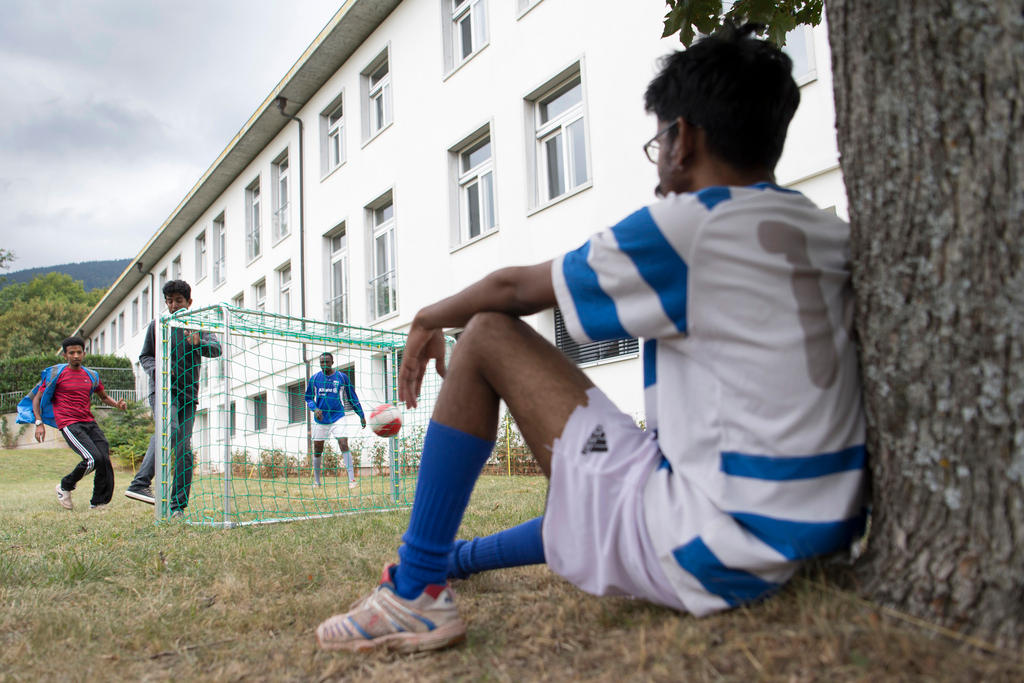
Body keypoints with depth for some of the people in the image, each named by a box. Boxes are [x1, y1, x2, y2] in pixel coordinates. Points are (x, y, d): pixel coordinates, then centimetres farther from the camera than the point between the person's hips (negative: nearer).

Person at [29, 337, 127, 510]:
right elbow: (37, 398, 6)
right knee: (93, 458, -22)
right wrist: (39, 423, -6)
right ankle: (65, 487, 4)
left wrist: (116, 404, 7)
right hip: (69, 424, -5)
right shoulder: (55, 373, 3)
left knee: (105, 460, -9)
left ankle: (98, 503, 3)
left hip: (89, 422, 5)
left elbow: (103, 396, 29)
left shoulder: (91, 375, 15)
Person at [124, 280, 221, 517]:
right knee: (169, 428, -31)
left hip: (188, 392, 2)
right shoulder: (157, 325, 12)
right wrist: (155, 369, -4)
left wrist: (199, 343, -27)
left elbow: (217, 348, -6)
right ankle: (140, 484, -33)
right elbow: (144, 356, 19)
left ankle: (178, 505, 2)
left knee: (184, 448, -3)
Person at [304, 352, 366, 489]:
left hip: (337, 417, -2)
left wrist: (361, 415, 7)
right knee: (317, 450, 8)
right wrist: (315, 409, -10)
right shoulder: (314, 379, 3)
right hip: (320, 419, 2)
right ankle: (316, 481, 24)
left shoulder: (342, 377, 0)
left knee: (344, 445, -17)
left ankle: (351, 479, -16)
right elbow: (308, 398, 10)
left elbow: (352, 397, 7)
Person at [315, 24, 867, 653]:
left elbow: (511, 288, -2)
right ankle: (452, 557, 55)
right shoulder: (834, 237, 8)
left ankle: (416, 592, 6)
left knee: (486, 334, -2)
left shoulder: (693, 225, -13)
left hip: (703, 560, -9)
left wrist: (429, 319, 16)